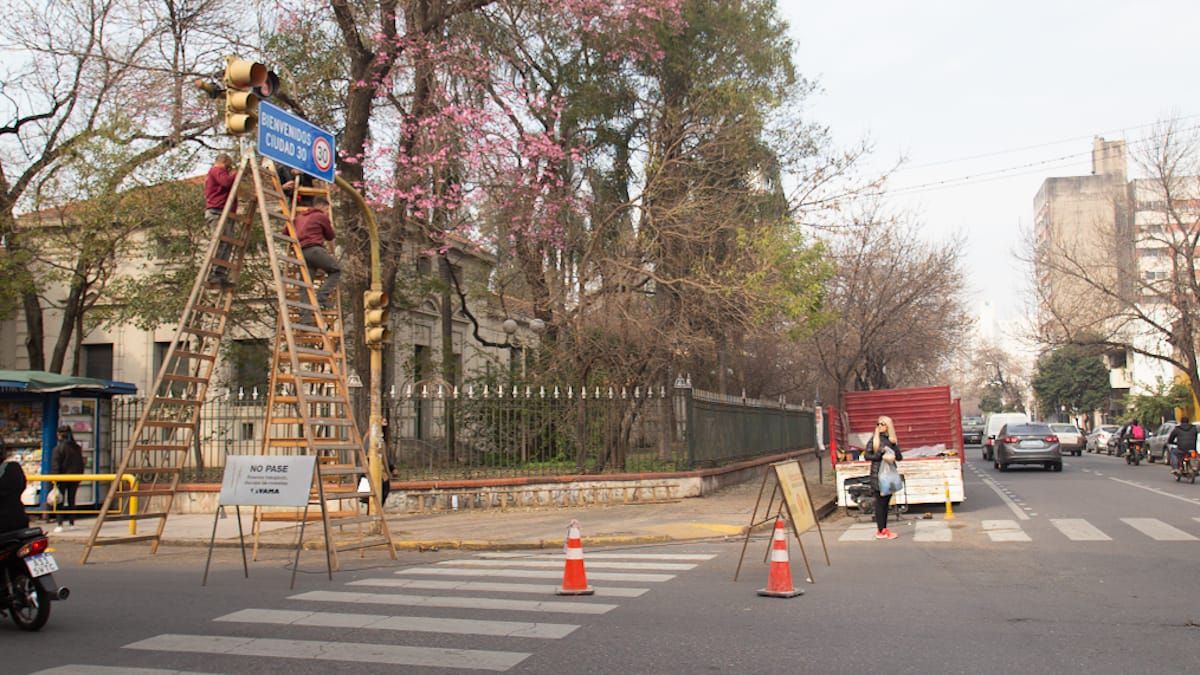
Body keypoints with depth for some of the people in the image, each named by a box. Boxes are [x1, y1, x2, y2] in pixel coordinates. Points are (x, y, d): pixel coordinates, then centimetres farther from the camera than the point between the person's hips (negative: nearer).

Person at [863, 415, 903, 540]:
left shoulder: (892, 440, 10)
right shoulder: (874, 439, -1)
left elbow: (899, 457, 5)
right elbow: (866, 456, -5)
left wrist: (893, 445, -10)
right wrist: (881, 456, -16)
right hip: (878, 474, -4)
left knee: (886, 502, 7)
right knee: (880, 502, -4)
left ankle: (883, 528, 14)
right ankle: (881, 530, -1)